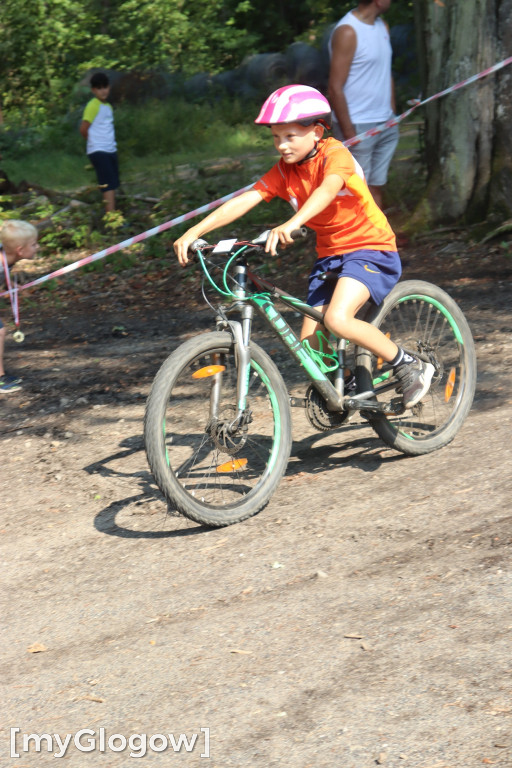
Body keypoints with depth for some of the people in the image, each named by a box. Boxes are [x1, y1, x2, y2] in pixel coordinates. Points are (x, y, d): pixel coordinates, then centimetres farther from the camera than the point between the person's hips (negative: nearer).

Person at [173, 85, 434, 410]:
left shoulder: (335, 154, -17)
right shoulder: (284, 170, 0)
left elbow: (328, 189, -39)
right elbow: (244, 201, -10)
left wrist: (292, 223, -57)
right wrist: (194, 232, -23)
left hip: (370, 249, -7)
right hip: (329, 255, 7)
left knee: (337, 318, -29)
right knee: (310, 346, -1)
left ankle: (410, 366, -12)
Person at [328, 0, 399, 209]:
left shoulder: (382, 26, 11)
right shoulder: (347, 32, -15)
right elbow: (335, 89, -17)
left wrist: (393, 116, 12)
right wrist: (349, 133, -18)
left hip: (385, 125, 8)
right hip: (357, 129, -8)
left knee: (377, 188, 11)